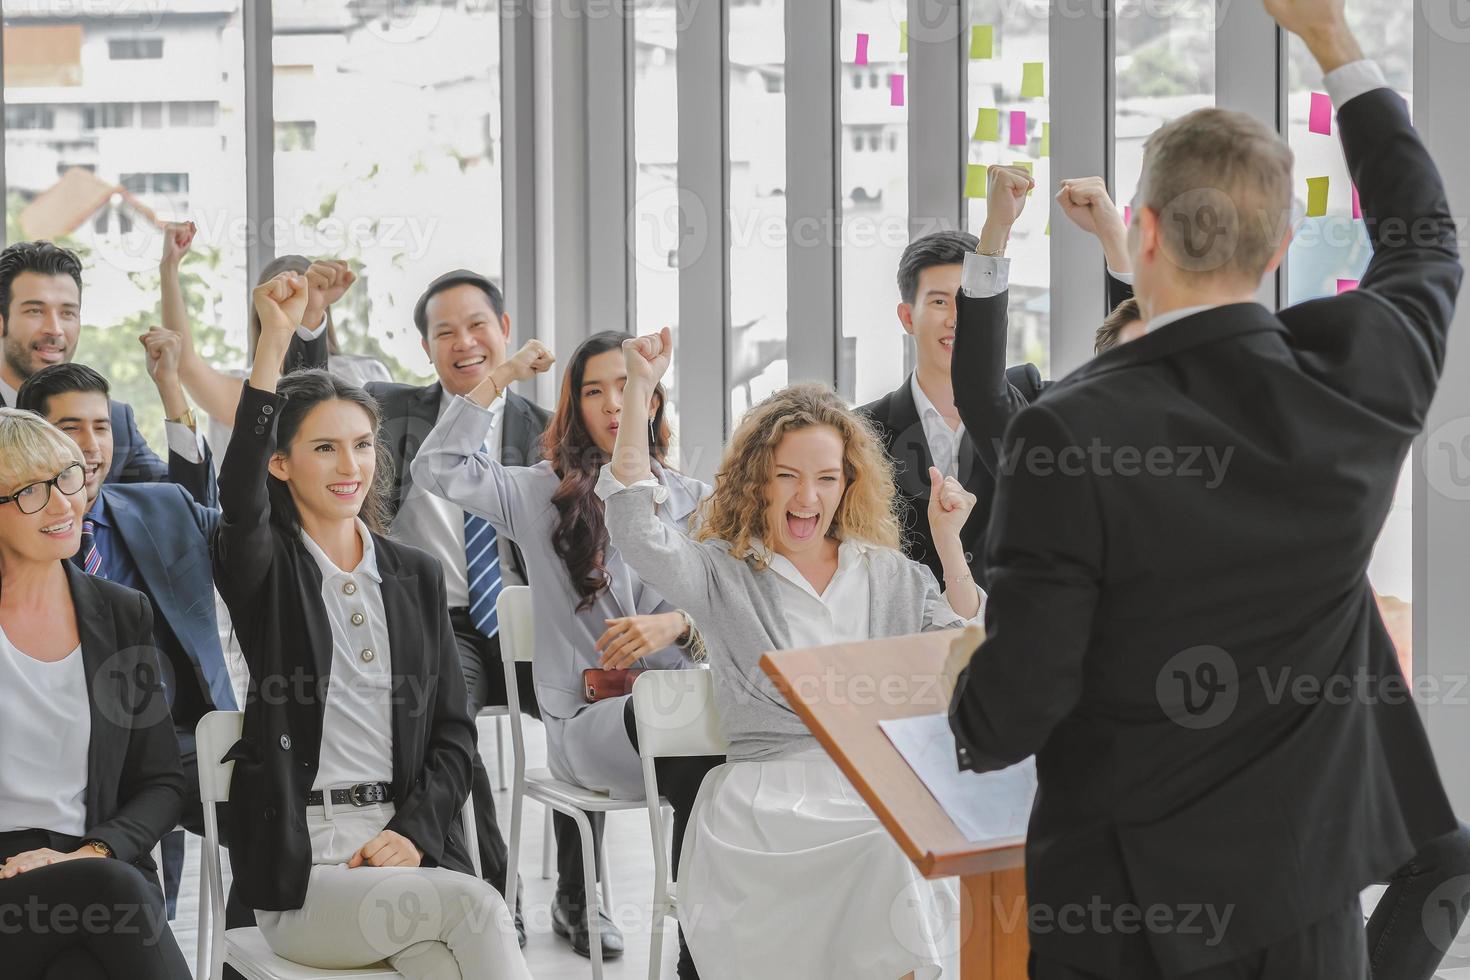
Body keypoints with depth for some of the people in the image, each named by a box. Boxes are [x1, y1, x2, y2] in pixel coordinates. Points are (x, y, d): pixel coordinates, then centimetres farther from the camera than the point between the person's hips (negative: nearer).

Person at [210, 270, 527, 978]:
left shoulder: (418, 576, 16)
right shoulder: (266, 572, 4)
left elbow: (454, 732, 12)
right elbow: (240, 496, -21)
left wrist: (413, 833, -6)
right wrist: (274, 341, -28)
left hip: (409, 852, 3)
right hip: (299, 874, -3)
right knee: (474, 907, -29)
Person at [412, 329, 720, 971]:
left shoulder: (692, 502, 18)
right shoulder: (543, 495, 12)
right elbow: (437, 470, -1)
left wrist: (677, 625, -13)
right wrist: (498, 381, 3)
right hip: (587, 718, -3)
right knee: (707, 754, -36)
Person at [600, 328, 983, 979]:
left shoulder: (885, 572, 21)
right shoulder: (723, 575, 9)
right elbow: (637, 533, -8)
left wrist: (949, 541, 6)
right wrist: (639, 388, -12)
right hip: (770, 787, -3)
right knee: (887, 846, -34)